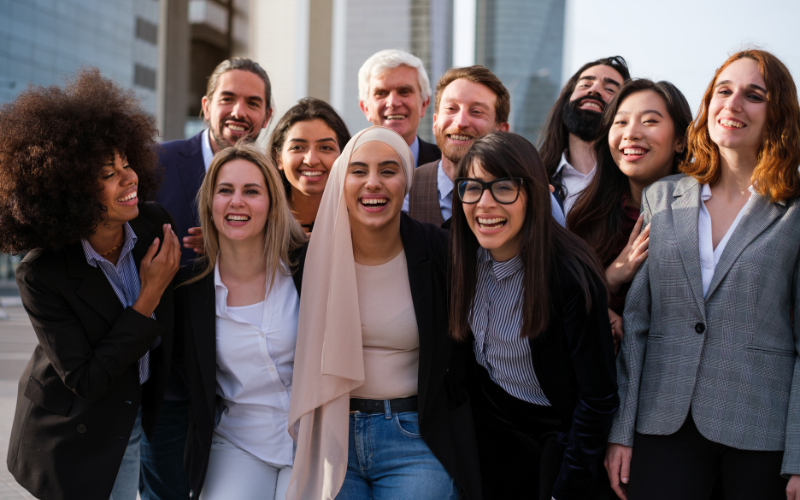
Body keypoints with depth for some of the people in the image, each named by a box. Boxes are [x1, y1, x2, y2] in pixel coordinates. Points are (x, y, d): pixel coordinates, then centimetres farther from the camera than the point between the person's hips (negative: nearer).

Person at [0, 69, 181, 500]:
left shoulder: (154, 223, -12)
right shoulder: (41, 274, -24)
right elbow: (85, 381, -24)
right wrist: (149, 297, -27)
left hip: (135, 424, 4)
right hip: (71, 441, -4)